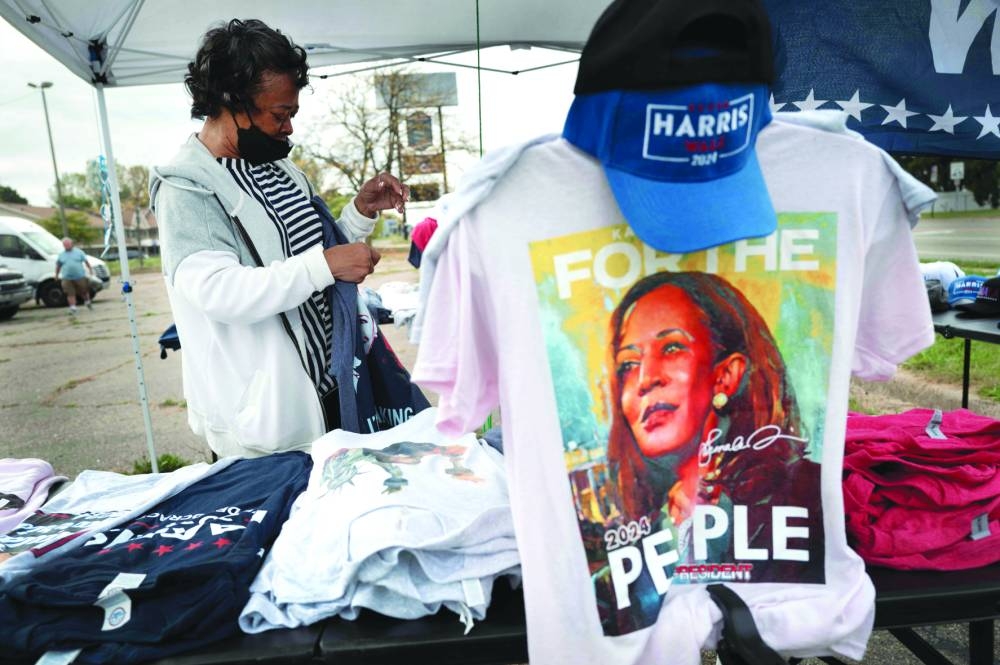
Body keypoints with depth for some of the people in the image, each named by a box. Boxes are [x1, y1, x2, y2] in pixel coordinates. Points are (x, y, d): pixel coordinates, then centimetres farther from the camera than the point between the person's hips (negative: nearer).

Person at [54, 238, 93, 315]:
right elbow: (58, 265, 17)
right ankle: (73, 308, -2)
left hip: (80, 277, -1)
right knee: (70, 294, -5)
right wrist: (57, 275, 18)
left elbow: (86, 261, 6)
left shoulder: (78, 252, 4)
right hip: (67, 278, 1)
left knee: (84, 291, 9)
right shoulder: (61, 255, 9)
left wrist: (90, 269, 1)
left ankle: (88, 303, 33)